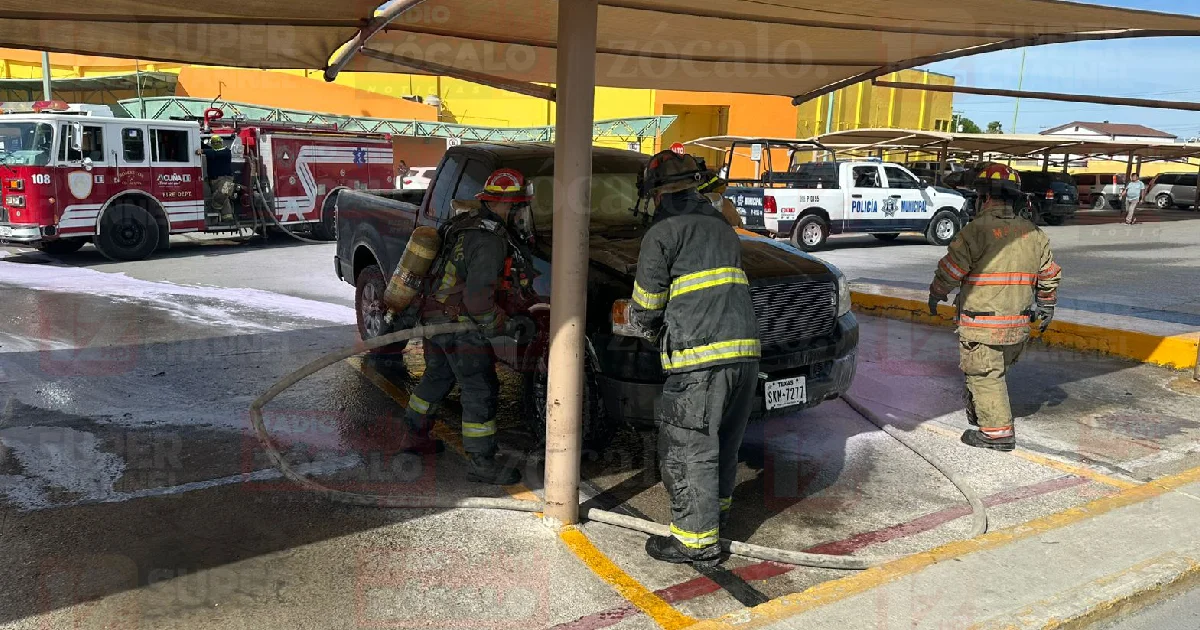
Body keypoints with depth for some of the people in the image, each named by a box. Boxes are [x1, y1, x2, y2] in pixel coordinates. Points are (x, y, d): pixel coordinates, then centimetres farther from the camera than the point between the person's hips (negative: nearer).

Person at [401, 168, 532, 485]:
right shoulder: (490, 240, -22)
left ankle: (416, 435, 41)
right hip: (459, 324, -9)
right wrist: (493, 324, -10)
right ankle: (480, 463, 5)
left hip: (433, 315, 9)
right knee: (481, 391, -1)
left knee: (437, 377, 27)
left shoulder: (463, 221, 7)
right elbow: (478, 295, -27)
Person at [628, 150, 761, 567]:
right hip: (745, 351, 8)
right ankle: (718, 503, 42)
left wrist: (649, 330, 19)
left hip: (700, 359, -8)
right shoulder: (722, 227, 21)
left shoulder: (663, 233, -3)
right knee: (724, 439, 24)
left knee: (687, 448, 1)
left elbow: (646, 307, -3)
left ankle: (697, 541, 6)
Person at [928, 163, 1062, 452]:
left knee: (983, 374, 2)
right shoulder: (1034, 233, 7)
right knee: (995, 371, 21)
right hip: (1018, 325, 7)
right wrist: (1047, 306, 29)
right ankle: (978, 413, 37)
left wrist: (936, 295, 6)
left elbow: (950, 269, -12)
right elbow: (1050, 275, 15)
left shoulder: (977, 230, -16)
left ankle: (998, 432, 4)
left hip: (982, 325, -7)